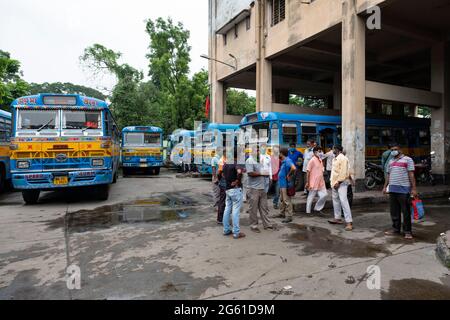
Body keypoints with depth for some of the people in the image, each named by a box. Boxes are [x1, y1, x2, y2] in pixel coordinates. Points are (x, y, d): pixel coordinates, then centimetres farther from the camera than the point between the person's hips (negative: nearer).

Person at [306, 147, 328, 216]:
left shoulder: (320, 161, 12)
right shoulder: (312, 161, -11)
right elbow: (308, 172, -13)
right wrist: (307, 183, -16)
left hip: (321, 183, 7)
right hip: (313, 184, -7)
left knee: (324, 194, 0)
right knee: (311, 197, 3)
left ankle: (317, 208, 16)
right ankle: (308, 211, 16)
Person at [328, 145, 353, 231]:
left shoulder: (343, 158, -14)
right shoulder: (336, 159, 15)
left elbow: (343, 172, -20)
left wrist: (339, 182, -21)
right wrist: (334, 182, 12)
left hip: (341, 183, -10)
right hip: (335, 182, 10)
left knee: (343, 201, -16)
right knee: (336, 200, 17)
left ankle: (349, 222, -16)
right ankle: (337, 218, 29)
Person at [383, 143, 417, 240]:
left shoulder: (407, 160, -1)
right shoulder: (391, 161, 19)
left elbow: (411, 175, -7)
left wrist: (414, 188, -12)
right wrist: (385, 187, 15)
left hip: (403, 190, -6)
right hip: (392, 189, 6)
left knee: (406, 212, -1)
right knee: (394, 211, 10)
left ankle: (407, 231, 5)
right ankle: (396, 229, 19)